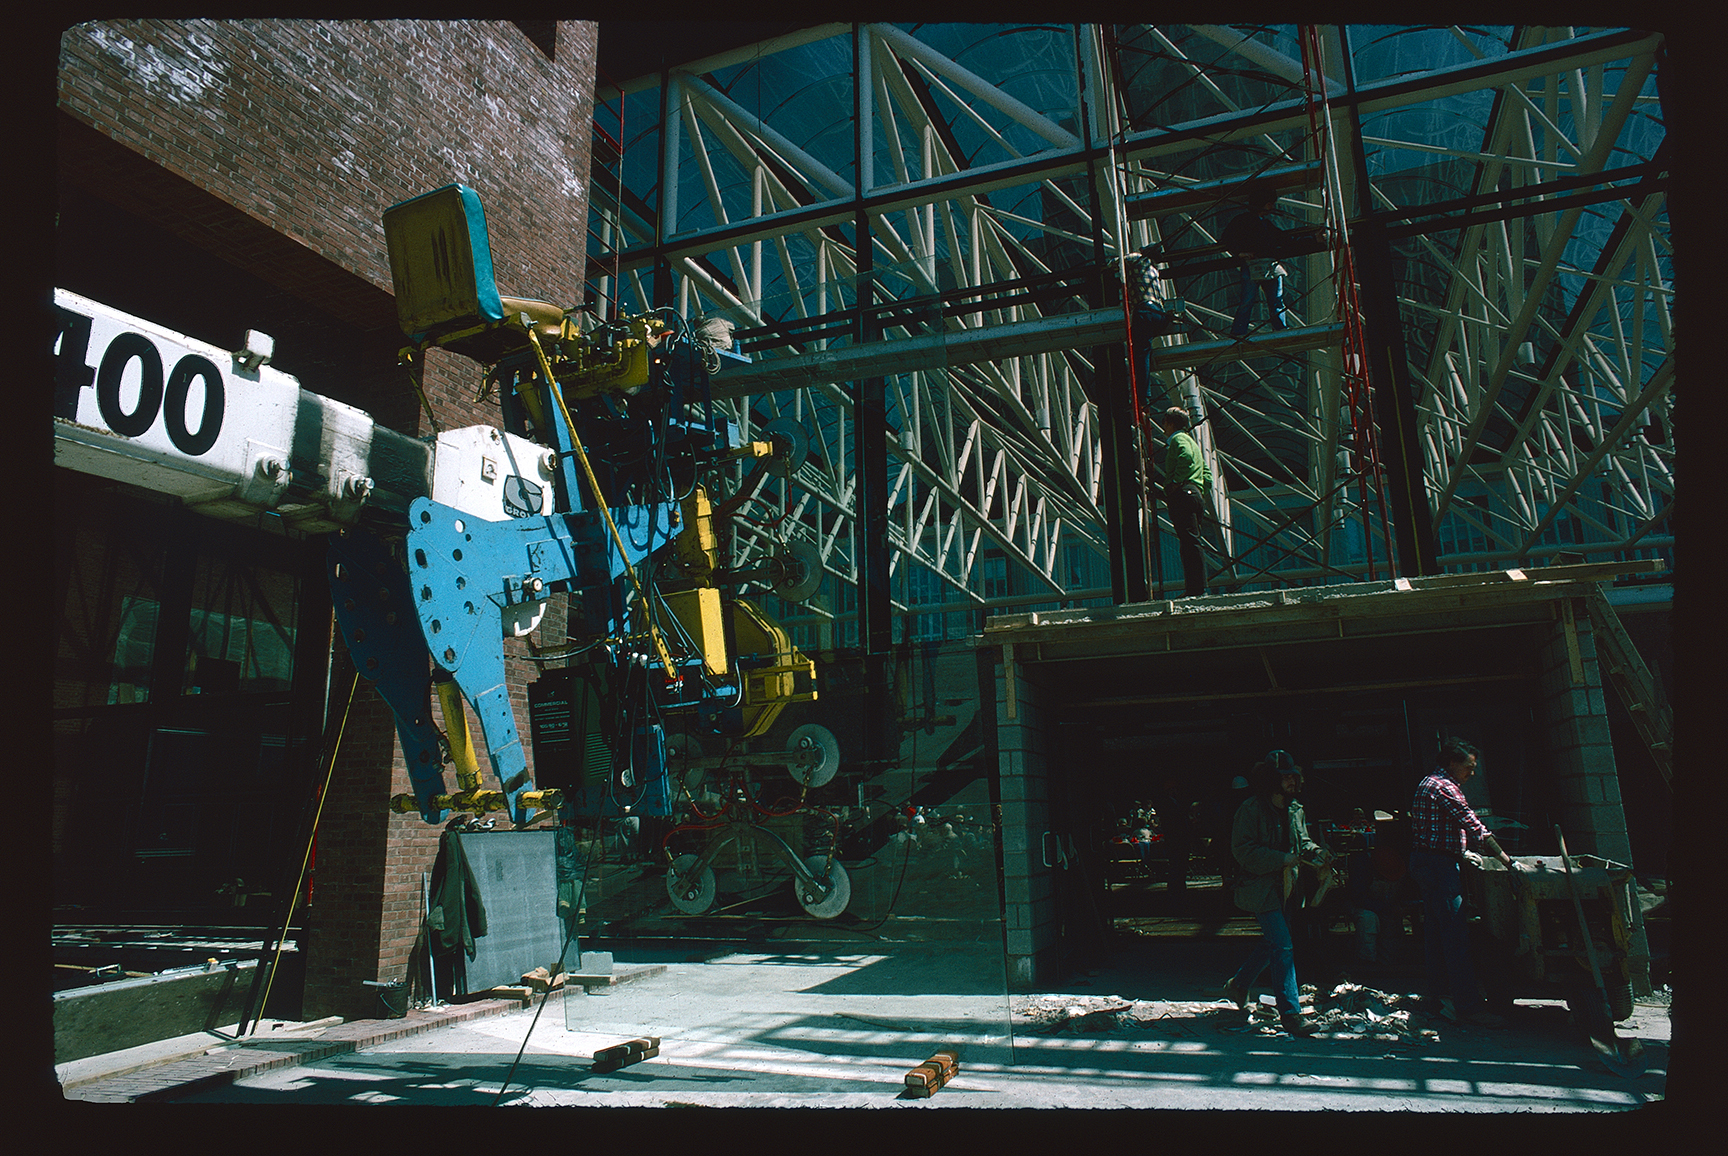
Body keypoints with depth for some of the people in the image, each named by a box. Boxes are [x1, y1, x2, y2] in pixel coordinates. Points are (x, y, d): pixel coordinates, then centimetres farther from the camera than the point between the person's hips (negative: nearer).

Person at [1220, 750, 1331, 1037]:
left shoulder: (1295, 811, 10)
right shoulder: (1252, 809, -13)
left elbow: (1302, 840, 23)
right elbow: (1243, 850, -17)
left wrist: (1315, 852, 0)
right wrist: (1282, 859, -21)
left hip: (1285, 887, 8)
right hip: (1261, 888, -8)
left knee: (1272, 944, 18)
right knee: (1283, 947, -12)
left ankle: (1238, 985, 38)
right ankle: (1290, 1013, -7)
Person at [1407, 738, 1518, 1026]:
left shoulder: (1429, 783, 19)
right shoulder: (1444, 787, -15)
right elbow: (1475, 828, -17)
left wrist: (1462, 851, 24)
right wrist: (1505, 859, -14)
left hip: (1424, 862, 11)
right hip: (1440, 864, -11)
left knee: (1434, 931, 14)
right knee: (1456, 934, -10)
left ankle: (1438, 994, 20)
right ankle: (1467, 1005, -10)